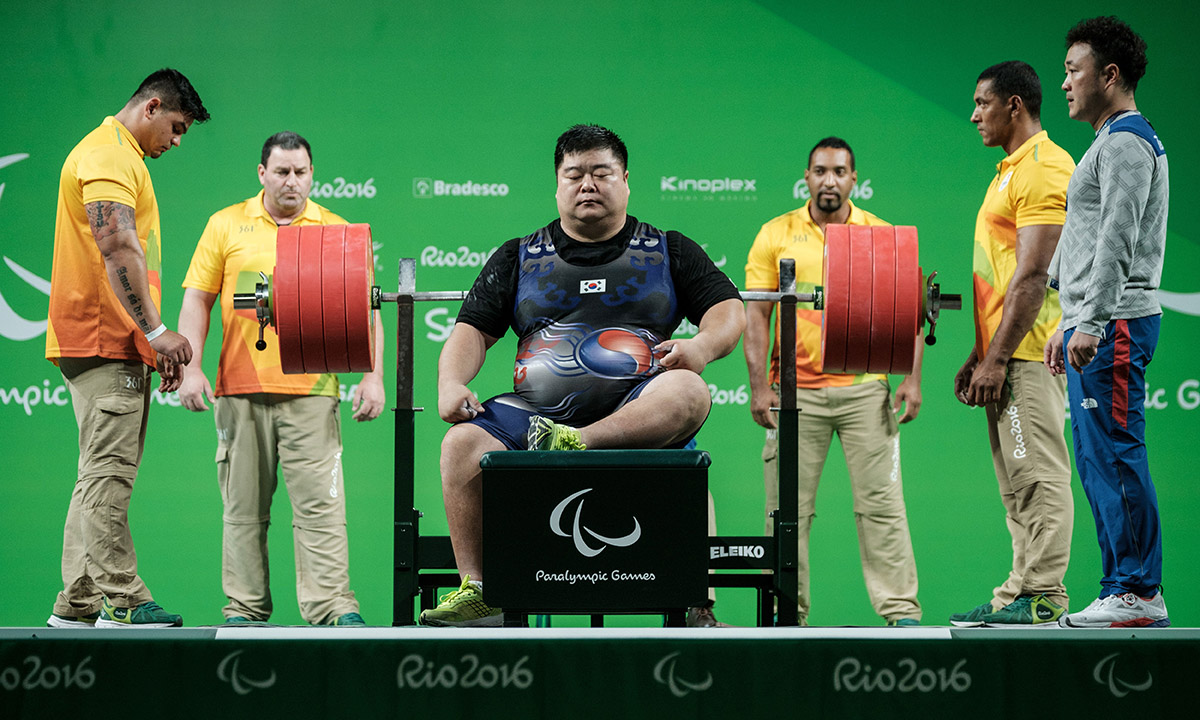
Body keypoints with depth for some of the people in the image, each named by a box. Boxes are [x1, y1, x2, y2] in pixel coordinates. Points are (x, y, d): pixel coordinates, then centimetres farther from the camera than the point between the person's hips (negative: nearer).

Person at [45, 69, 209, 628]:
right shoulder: (107, 155, -10)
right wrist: (155, 331, -25)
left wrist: (154, 340, 22)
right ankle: (120, 601, -12)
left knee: (103, 475, 9)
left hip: (118, 342, 11)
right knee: (109, 471, -11)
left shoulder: (122, 157, 24)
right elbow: (117, 247, -21)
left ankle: (77, 605, 10)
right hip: (103, 340, -11)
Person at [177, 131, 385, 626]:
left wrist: (373, 376, -2)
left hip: (310, 390, -1)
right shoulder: (227, 226, 9)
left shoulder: (337, 232, 8)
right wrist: (191, 367, -2)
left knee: (320, 502, -8)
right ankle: (245, 608, 11)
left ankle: (333, 606, -9)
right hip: (240, 390, 1)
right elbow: (197, 300, 8)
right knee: (244, 506, 5)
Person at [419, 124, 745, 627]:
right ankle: (478, 592, -20)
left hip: (637, 414, -1)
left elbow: (727, 310, 9)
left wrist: (702, 346, -14)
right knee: (465, 442, -27)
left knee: (686, 391, -33)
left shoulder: (667, 251, 17)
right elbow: (474, 328, 14)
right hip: (536, 410, 1)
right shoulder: (520, 257, 19)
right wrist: (451, 382, -6)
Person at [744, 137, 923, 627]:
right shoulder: (776, 235, 6)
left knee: (881, 502, -3)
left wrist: (912, 378, -4)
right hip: (795, 392, 0)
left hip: (864, 390, 0)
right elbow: (756, 314, 3)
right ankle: (789, 611, 9)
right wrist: (759, 385, -6)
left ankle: (900, 609, -1)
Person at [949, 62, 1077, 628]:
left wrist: (997, 358, -21)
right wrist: (979, 354, 20)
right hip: (1006, 354, 11)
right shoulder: (1013, 171, 20)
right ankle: (1021, 594, 12)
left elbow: (1033, 275, -19)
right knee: (1020, 482, 10)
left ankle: (1043, 597, -10)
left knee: (1039, 476, -10)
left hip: (1028, 351, -11)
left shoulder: (1044, 169, -12)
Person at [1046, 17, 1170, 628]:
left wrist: (1092, 325, -25)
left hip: (1113, 325, -11)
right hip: (1095, 325, 11)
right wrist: (1070, 323, 26)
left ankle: (1139, 593, -10)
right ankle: (1126, 589, 12)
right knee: (1097, 459, 10)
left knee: (1116, 455, -11)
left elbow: (1117, 242, -21)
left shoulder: (1126, 142, -11)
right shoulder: (1115, 142, 22)